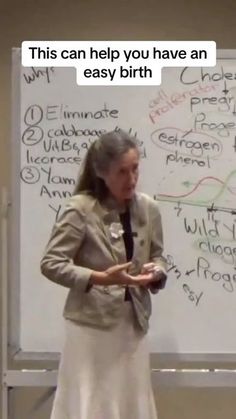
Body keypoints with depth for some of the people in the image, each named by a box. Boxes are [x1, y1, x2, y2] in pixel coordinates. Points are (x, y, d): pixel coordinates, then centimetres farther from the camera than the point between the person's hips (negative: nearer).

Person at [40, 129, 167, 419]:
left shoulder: (148, 208, 1)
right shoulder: (81, 209, -14)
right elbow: (50, 263, -13)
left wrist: (156, 273, -9)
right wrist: (101, 278, -23)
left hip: (133, 323, 5)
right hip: (92, 325, -5)